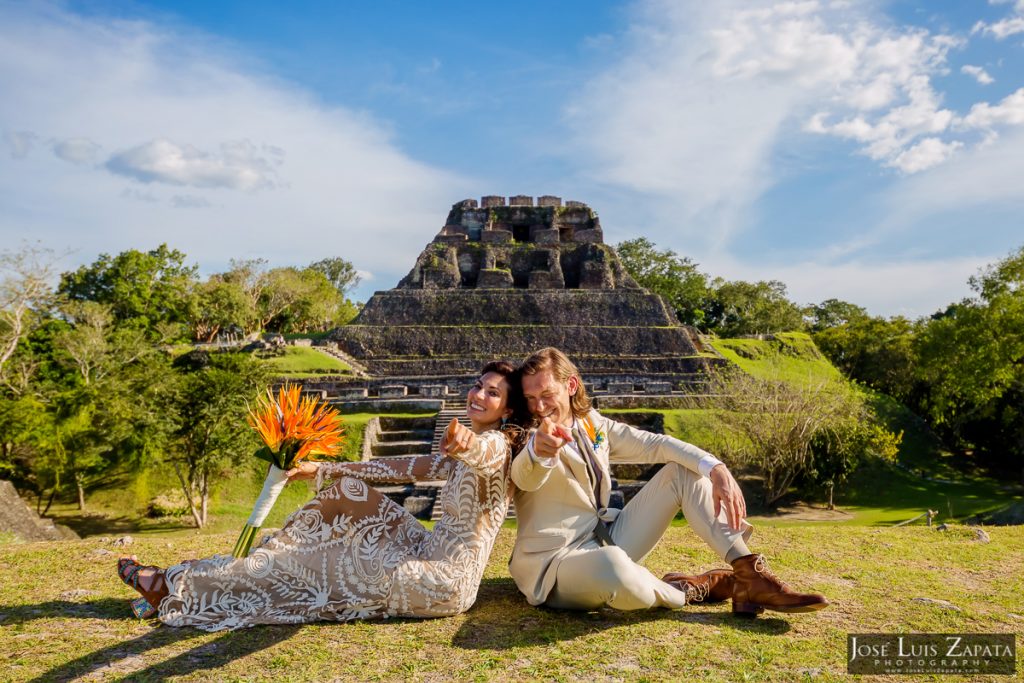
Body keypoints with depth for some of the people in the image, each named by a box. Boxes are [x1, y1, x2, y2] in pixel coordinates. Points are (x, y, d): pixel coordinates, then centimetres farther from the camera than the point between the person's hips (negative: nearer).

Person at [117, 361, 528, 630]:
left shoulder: (497, 444, -17)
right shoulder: (468, 453, 11)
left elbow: (482, 453, -43)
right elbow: (405, 468, 14)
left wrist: (465, 444, -68)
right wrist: (323, 469, 13)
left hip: (444, 582, -8)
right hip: (432, 557, 8)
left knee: (320, 563, -7)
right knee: (351, 494, 4)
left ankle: (177, 587, 8)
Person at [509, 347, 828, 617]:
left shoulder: (594, 426, 5)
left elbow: (654, 444, -1)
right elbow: (525, 477, -36)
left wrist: (716, 469, -18)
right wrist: (538, 450, -62)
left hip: (607, 539, 6)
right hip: (553, 563, -6)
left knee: (684, 470, -2)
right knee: (611, 564, -43)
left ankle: (750, 577, -8)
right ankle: (691, 589, -11)